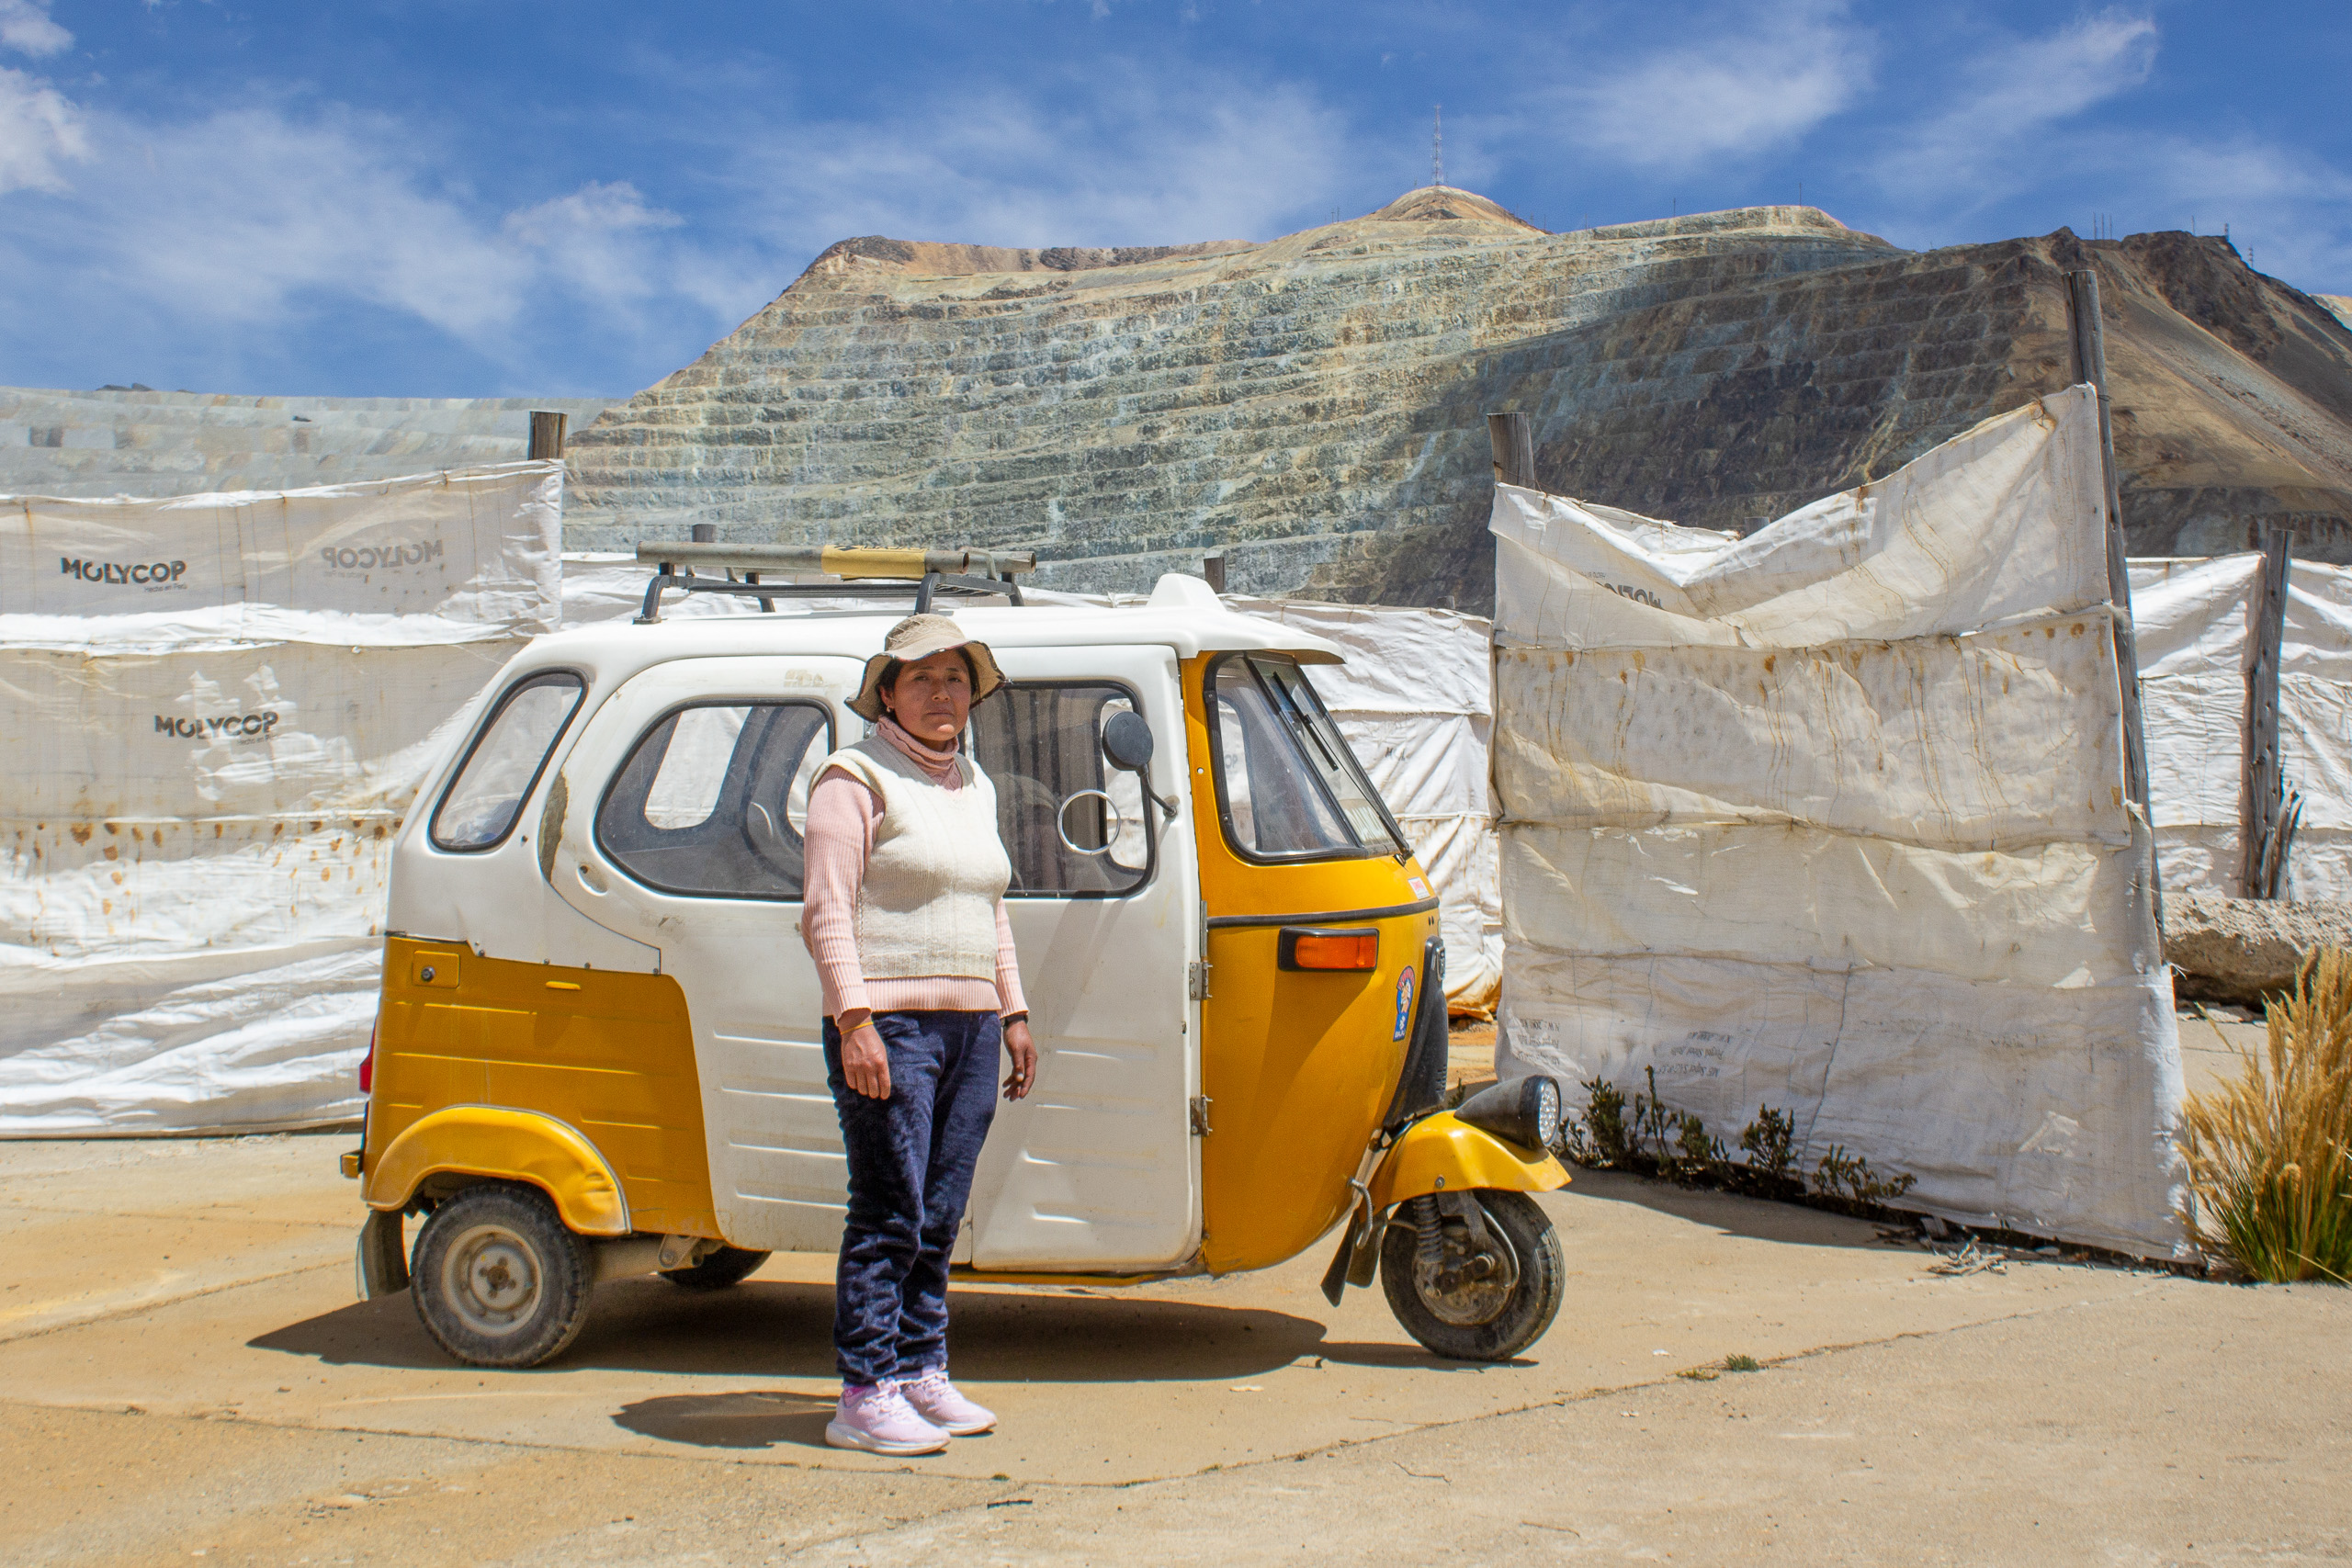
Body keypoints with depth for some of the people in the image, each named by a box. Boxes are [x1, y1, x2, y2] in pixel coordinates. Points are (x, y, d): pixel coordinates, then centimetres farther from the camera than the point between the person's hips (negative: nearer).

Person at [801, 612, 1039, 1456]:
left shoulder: (974, 787, 19)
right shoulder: (857, 778, -5)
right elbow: (828, 911, -11)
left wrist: (1013, 1014, 19)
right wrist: (854, 1020, -20)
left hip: (969, 1029, 7)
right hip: (888, 1026, -7)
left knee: (940, 1218, 10)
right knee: (889, 1217, -7)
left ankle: (922, 1375, 19)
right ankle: (863, 1397, -2)